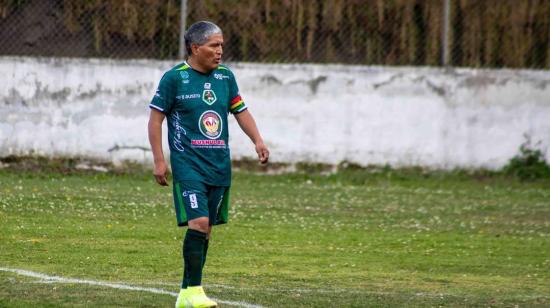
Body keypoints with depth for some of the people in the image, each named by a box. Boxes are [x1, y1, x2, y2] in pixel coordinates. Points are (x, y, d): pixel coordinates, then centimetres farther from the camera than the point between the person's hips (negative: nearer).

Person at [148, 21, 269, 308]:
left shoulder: (225, 76, 9)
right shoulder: (175, 77, -6)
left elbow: (240, 111, 19)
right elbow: (156, 118, -3)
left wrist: (257, 140, 3)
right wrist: (159, 161, -7)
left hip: (219, 166, 6)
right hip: (188, 164, -6)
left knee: (207, 228, 7)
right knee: (198, 222, -19)